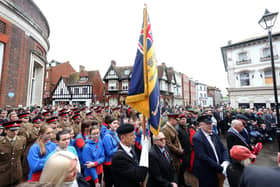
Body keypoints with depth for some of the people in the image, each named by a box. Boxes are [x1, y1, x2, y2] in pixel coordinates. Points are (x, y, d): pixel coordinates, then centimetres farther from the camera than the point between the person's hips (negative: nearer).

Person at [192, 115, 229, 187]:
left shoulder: (214, 135, 3)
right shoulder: (197, 137, -20)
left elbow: (223, 149, 5)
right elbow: (203, 157, -23)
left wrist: (225, 162, -11)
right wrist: (220, 168, -20)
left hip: (217, 172, 6)